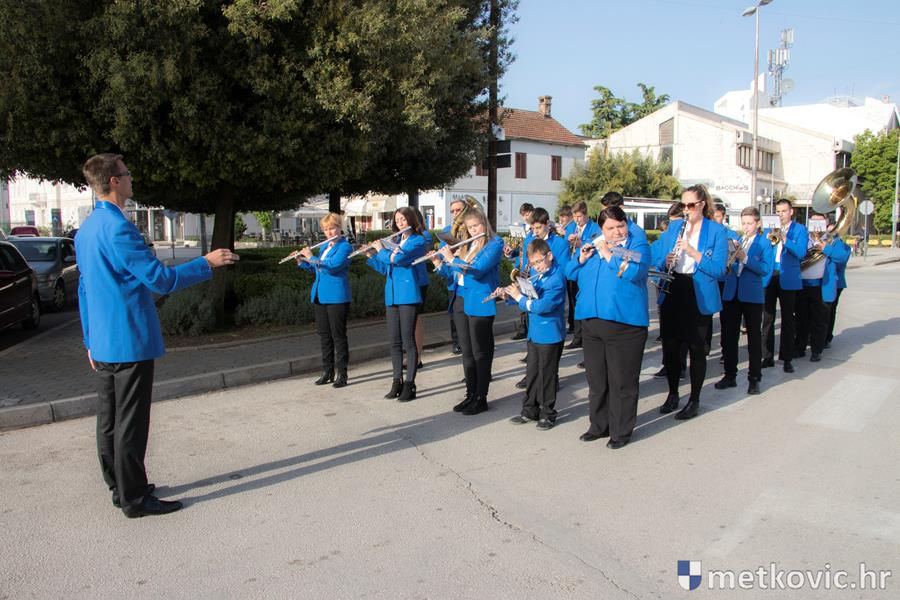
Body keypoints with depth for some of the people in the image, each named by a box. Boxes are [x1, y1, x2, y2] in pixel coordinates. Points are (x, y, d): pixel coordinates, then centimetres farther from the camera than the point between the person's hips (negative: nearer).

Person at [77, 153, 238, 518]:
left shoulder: (85, 230, 13)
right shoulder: (118, 228, -18)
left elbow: (84, 288, 18)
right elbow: (160, 280, -20)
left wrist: (91, 341, 24)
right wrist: (207, 263, -9)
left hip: (102, 344, 10)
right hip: (130, 341, -10)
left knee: (109, 420, 15)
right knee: (130, 423, -1)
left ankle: (119, 488, 29)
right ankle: (134, 499, 9)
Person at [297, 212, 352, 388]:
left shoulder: (345, 246, -8)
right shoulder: (324, 247, 16)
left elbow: (333, 265, -23)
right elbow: (316, 269, 24)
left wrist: (311, 257, -15)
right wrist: (301, 262, 10)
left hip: (337, 297, -8)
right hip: (319, 296, 8)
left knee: (338, 335, -2)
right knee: (324, 334, 11)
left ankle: (342, 373, 5)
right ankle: (327, 371, 20)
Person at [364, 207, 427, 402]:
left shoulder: (418, 241, -3)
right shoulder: (395, 241, 18)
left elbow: (397, 258, -17)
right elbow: (385, 268, 22)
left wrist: (380, 250, -1)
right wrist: (371, 256, 11)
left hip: (408, 296, -7)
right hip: (391, 296, 7)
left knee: (408, 341, -4)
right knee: (394, 341, 8)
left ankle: (410, 384, 1)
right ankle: (397, 382, 17)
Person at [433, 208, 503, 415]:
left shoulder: (494, 243, -7)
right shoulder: (466, 245, 14)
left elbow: (477, 271, -19)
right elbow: (455, 274, 18)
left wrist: (451, 259, -13)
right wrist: (439, 264, 2)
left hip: (480, 304, -7)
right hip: (461, 302, 7)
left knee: (480, 352, 0)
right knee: (466, 351, 11)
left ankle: (481, 398, 9)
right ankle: (470, 394, 21)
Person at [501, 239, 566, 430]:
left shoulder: (557, 278, -18)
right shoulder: (536, 277, 7)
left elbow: (543, 305, -27)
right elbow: (527, 300, 16)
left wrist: (520, 297, -19)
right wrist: (510, 294, -1)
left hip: (550, 335, -8)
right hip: (534, 333, 8)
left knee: (547, 375, 4)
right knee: (532, 373, 15)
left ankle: (548, 414, 18)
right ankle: (530, 410, 27)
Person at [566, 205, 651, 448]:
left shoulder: (638, 245, 0)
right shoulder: (594, 246, 17)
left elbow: (633, 272, -19)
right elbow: (571, 273, 17)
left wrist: (608, 254, -13)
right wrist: (582, 258, -1)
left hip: (624, 323, -6)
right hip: (591, 322, 6)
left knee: (622, 381, 2)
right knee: (596, 379, 14)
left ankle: (621, 431, 15)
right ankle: (599, 425, 27)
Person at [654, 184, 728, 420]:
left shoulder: (716, 231, -4)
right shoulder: (673, 229, 9)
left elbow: (719, 269, -13)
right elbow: (658, 264, 10)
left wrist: (693, 252, -22)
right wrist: (666, 261, -13)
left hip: (699, 297, -4)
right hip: (672, 293, 4)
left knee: (696, 348, 4)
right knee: (670, 345, 10)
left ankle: (694, 400, 18)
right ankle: (672, 394, 27)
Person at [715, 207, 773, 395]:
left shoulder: (764, 243, 0)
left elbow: (766, 269, -14)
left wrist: (745, 258, -23)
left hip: (752, 295, -4)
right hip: (731, 294, 4)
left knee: (754, 338, 5)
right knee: (728, 337, 7)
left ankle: (754, 379, 13)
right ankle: (730, 375, 19)